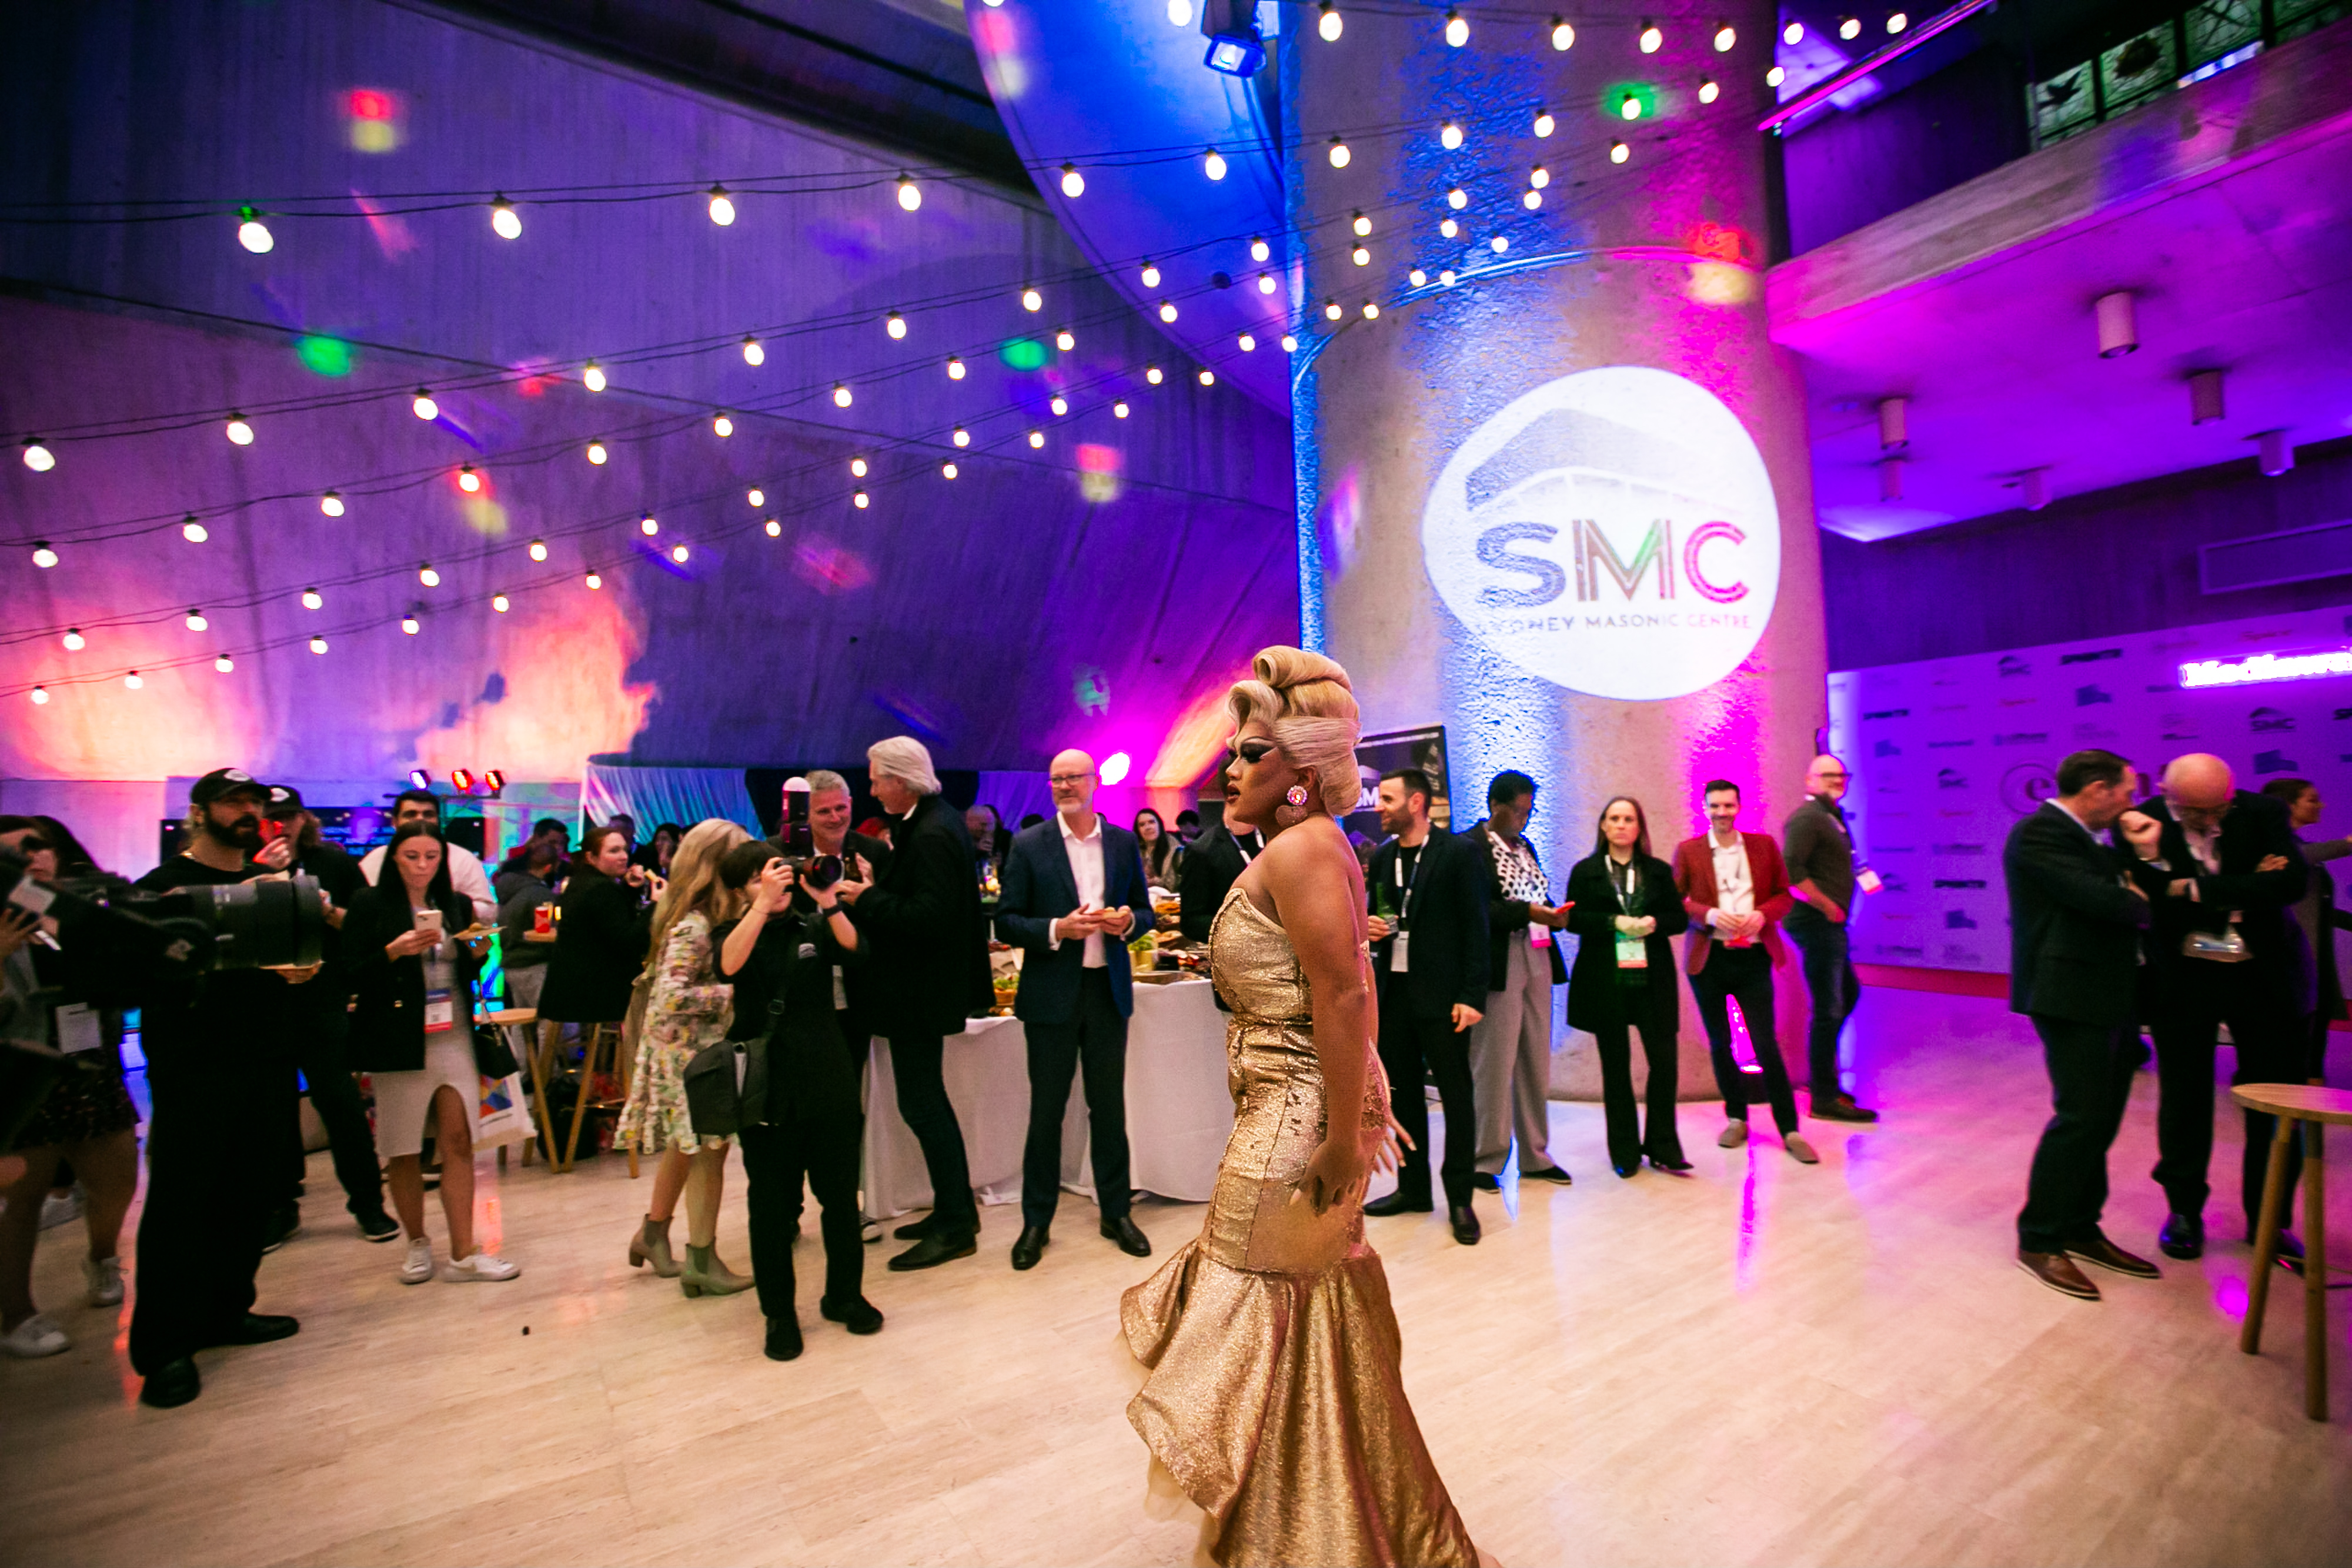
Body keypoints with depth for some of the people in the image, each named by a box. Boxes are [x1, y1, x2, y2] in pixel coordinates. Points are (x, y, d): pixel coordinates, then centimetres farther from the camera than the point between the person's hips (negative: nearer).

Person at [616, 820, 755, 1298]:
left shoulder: (697, 918, 5)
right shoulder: (693, 928, -23)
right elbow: (672, 998, -31)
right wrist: (733, 992, -25)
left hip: (684, 1048, 10)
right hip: (691, 1053, -10)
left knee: (686, 1145, 22)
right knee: (708, 1150, 1)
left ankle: (653, 1233, 40)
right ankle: (702, 1262, 13)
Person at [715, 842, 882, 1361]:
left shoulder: (814, 927, 7)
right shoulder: (732, 933, 4)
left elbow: (856, 952, -11)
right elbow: (729, 965, -19)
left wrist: (829, 904, -23)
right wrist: (764, 903, -26)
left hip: (828, 1079, 1)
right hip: (766, 1084, -1)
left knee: (840, 1192, 8)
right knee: (770, 1202, 7)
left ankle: (845, 1294, 27)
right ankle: (779, 1312, 23)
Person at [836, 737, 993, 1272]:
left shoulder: (931, 836, -21)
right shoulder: (934, 821, 10)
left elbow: (929, 917, -28)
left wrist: (869, 897, -19)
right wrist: (878, 883, 3)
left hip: (922, 992, -11)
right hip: (923, 986, 11)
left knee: (921, 1103, -2)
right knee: (927, 1100, 18)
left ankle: (955, 1226, 11)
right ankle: (955, 1208, 31)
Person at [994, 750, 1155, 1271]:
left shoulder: (1124, 842, 5)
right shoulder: (1028, 846, -3)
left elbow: (1146, 911, 11)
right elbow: (1006, 923, -4)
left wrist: (1127, 921, -11)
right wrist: (1058, 929, -19)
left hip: (1108, 989, 2)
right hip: (1052, 993, -2)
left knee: (1109, 1105, 12)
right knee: (1046, 1109, 6)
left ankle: (1116, 1212, 28)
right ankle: (1036, 1222, 22)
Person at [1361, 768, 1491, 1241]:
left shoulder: (1458, 853, -7)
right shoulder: (1382, 857, 10)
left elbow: (1476, 927, -9)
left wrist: (1472, 996, -14)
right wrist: (1368, 927, -3)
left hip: (1442, 994, -6)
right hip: (1393, 990, 6)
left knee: (1456, 1092, 2)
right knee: (1401, 1091, 13)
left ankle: (1460, 1198, 15)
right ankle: (1413, 1187, 27)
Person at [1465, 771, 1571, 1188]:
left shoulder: (1525, 847, 18)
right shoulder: (1470, 846, -8)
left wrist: (1554, 914, 2)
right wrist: (1527, 912, -22)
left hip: (1537, 962, 8)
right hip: (1498, 968, -8)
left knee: (1536, 1064, 12)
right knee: (1493, 1066, -2)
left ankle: (1535, 1157, 23)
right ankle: (1486, 1160, 10)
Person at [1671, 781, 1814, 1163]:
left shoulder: (1764, 845, 6)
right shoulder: (1687, 851, 2)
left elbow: (1784, 896, 8)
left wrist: (1762, 915, -11)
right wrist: (1710, 915, -16)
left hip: (1753, 957, 0)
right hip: (1708, 959, 0)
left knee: (1766, 1044, -2)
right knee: (1719, 1043, 10)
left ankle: (1790, 1131, 8)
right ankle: (1736, 1120, 26)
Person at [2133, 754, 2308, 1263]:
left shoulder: (2263, 812, -7)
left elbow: (2293, 881, -19)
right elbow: (2154, 906, -15)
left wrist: (2198, 891, -23)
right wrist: (2243, 891, -19)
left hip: (2262, 975, 2)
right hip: (2183, 978, -1)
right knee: (2184, 1098, 8)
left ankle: (2268, 1218, 25)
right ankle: (2184, 1211, 23)